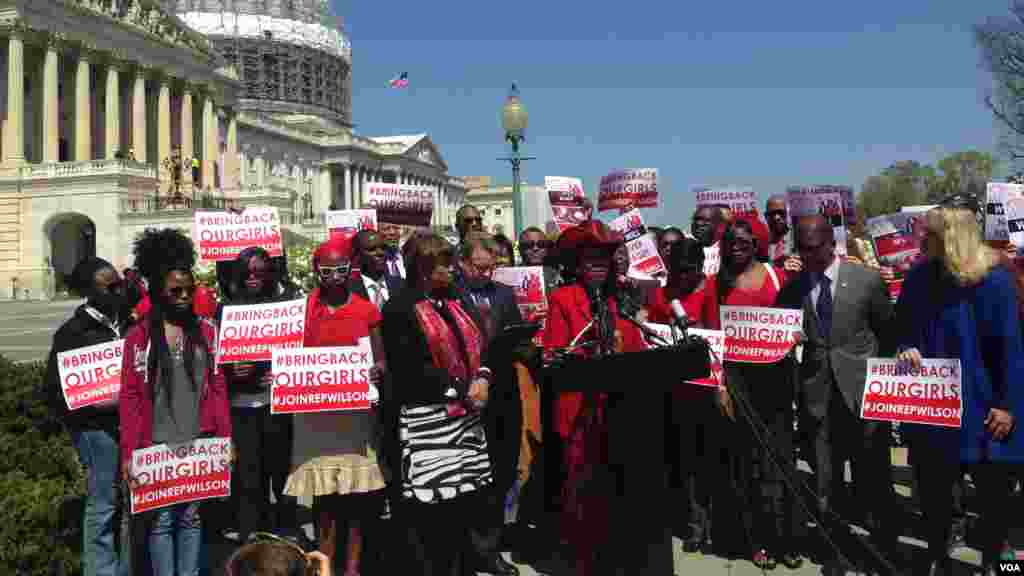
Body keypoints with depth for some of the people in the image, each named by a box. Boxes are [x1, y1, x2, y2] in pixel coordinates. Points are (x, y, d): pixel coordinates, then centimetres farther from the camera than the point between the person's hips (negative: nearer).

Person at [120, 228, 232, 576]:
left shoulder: (206, 330, 5)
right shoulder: (139, 336, -1)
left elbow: (217, 388, 6)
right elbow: (130, 397, -3)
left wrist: (225, 438, 2)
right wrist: (128, 453, -8)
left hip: (199, 442, 2)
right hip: (157, 444, -2)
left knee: (191, 517, 10)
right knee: (162, 520, 4)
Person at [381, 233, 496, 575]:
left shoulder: (454, 302, 15)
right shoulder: (400, 308, -7)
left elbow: (478, 347, 16)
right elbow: (409, 368, -14)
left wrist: (482, 379, -6)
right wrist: (461, 390, -14)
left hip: (466, 417, 7)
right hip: (427, 419, -7)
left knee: (466, 505, 9)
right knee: (430, 513, -4)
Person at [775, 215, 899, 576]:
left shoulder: (867, 280, -2)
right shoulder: (792, 287, 3)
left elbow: (889, 331, 6)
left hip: (864, 392, -2)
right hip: (818, 396, 2)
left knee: (873, 481, 8)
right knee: (825, 485, 10)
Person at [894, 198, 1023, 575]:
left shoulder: (993, 280, -14)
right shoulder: (918, 278, -1)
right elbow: (902, 326, 12)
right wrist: (906, 347, -11)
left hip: (981, 403, -4)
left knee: (992, 489, 10)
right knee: (932, 485, 13)